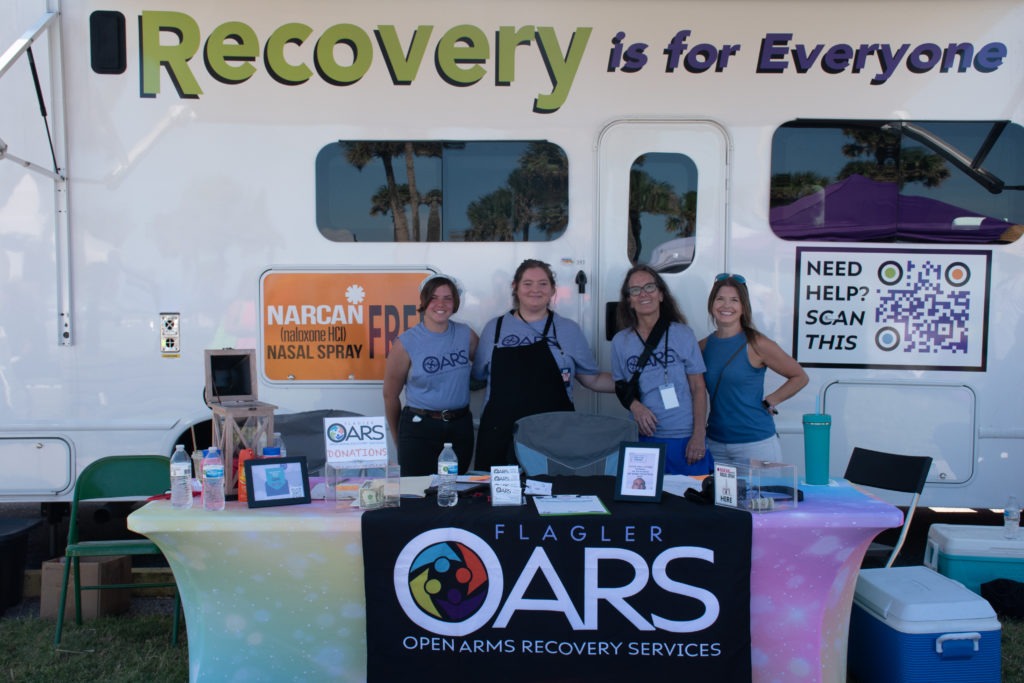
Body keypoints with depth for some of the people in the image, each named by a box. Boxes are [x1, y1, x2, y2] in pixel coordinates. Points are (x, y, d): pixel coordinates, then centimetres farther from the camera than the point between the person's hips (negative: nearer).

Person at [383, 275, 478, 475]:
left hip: (460, 426, 3)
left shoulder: (466, 335, 0)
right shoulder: (406, 343, -8)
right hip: (419, 428, -3)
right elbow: (390, 395, 1)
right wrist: (399, 439, 7)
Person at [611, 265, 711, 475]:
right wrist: (634, 405, -9)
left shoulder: (682, 334, 1)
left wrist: (698, 436, -5)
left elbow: (698, 388, 2)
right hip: (644, 438, 1)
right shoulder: (620, 341, 5)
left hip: (685, 438, -1)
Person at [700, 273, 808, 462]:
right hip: (715, 442, 4)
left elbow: (800, 377, 3)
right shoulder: (703, 346, 5)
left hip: (756, 442, -4)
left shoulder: (757, 344, -7)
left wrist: (769, 402, -4)